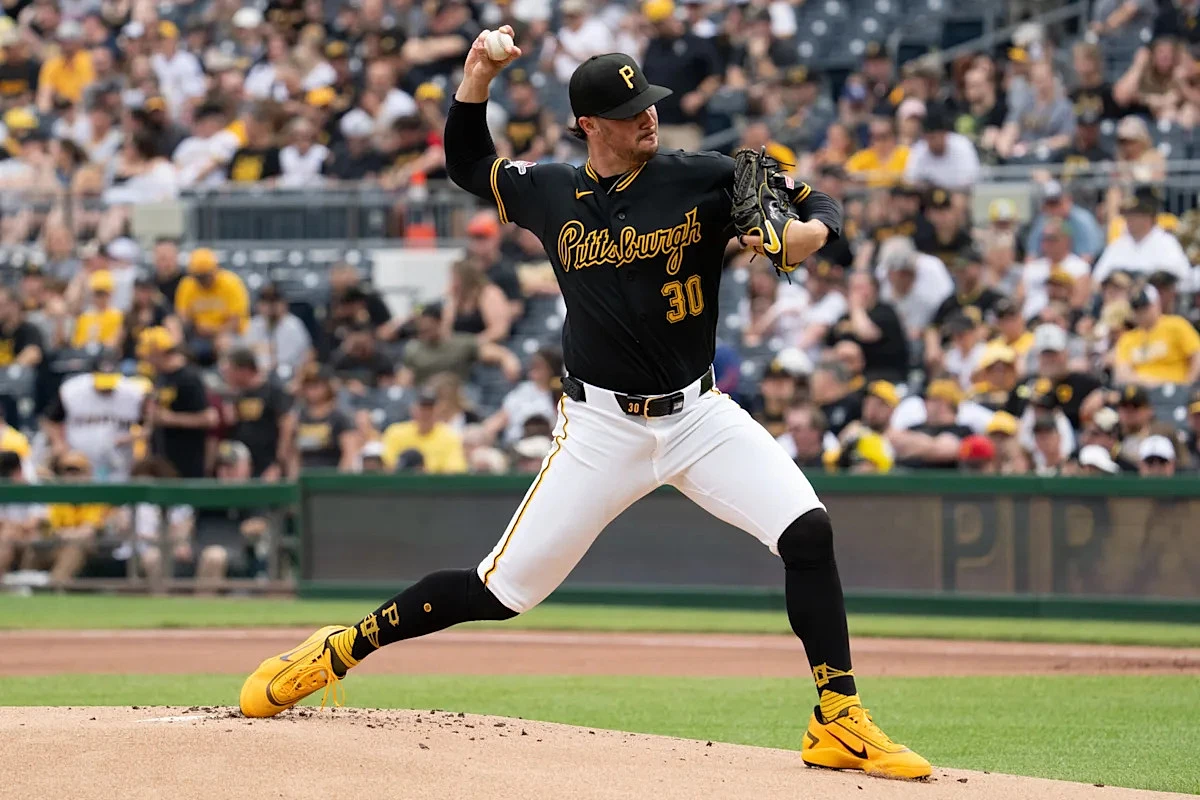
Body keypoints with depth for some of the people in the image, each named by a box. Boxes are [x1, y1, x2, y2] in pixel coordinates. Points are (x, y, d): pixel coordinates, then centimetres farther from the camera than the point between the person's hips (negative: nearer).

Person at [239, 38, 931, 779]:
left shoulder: (706, 181, -5)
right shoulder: (551, 193, 1)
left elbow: (823, 207, 0)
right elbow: (467, 163, 19)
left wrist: (809, 233, -24)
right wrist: (477, 80, 2)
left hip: (698, 413, 1)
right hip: (602, 426, 0)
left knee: (809, 531, -20)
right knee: (503, 591, -2)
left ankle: (840, 723, -12)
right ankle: (339, 650, 16)